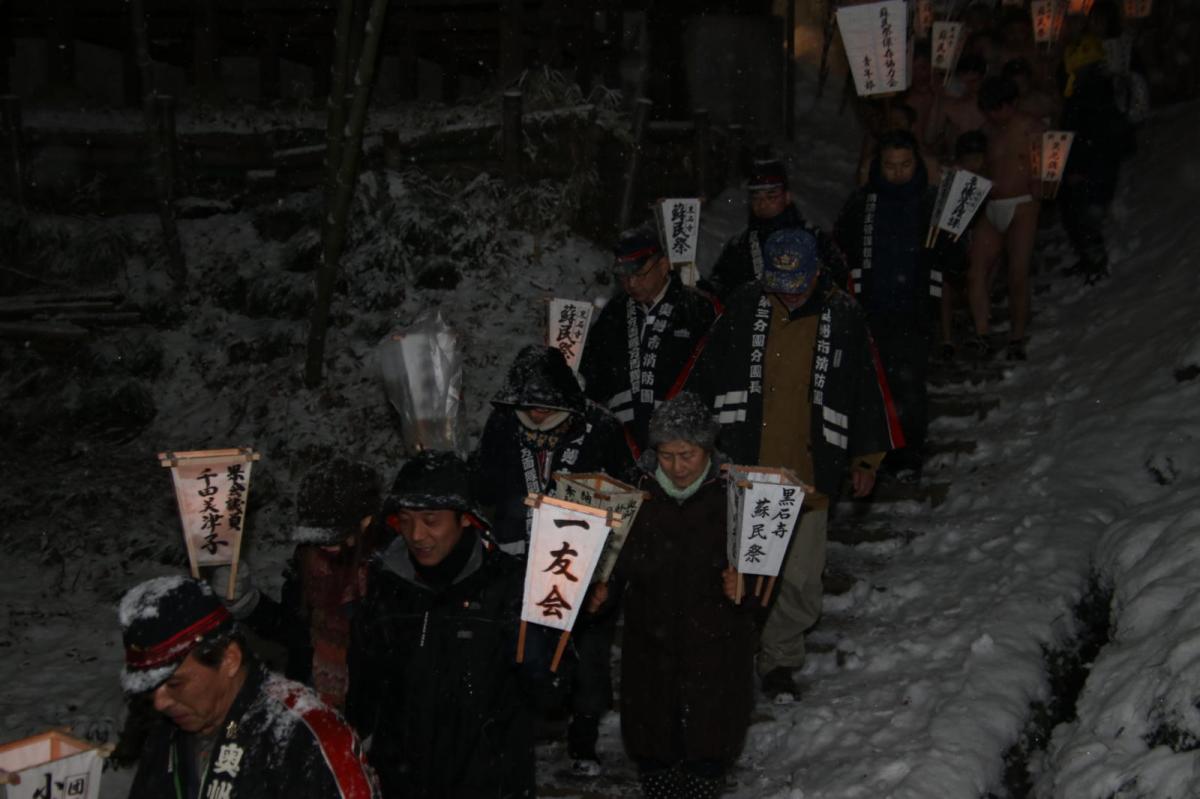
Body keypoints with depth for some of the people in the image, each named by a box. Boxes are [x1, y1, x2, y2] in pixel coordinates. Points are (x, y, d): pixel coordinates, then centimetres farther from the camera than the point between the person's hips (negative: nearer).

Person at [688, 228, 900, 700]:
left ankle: (780, 660, 24)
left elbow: (867, 390, 10)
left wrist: (865, 458, 13)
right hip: (742, 469, 0)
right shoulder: (743, 308, 1)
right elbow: (705, 378, 8)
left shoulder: (844, 317, 0)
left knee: (799, 580, 3)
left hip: (808, 475, 0)